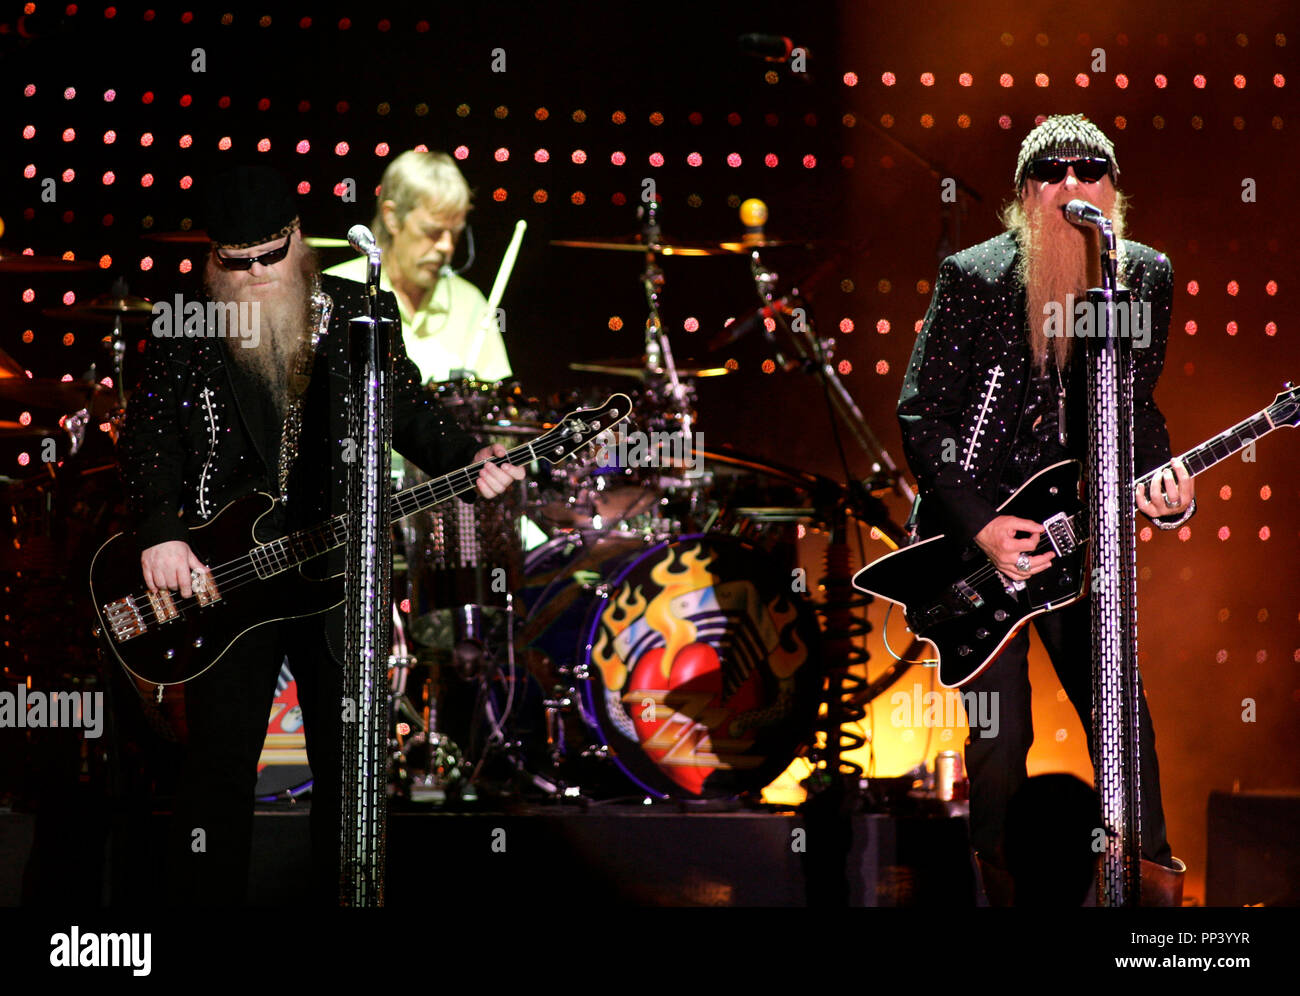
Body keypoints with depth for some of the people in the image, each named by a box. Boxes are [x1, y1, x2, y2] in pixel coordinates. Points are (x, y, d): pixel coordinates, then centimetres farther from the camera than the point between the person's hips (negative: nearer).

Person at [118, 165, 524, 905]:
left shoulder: (360, 315, 3)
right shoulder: (185, 332, 0)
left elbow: (412, 414, 7)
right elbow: (146, 441, 0)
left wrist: (468, 461, -10)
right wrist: (159, 532, -13)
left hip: (337, 573, 1)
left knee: (349, 762, 9)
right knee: (220, 765, 1)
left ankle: (345, 896, 23)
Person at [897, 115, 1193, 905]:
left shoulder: (1147, 277, -1)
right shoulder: (973, 277, -12)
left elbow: (1137, 409, 7)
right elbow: (922, 414, -9)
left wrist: (1166, 487, -12)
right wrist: (979, 525, -16)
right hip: (980, 529, -3)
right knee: (1001, 733, 1)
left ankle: (1152, 860, 24)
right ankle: (1000, 873, 24)